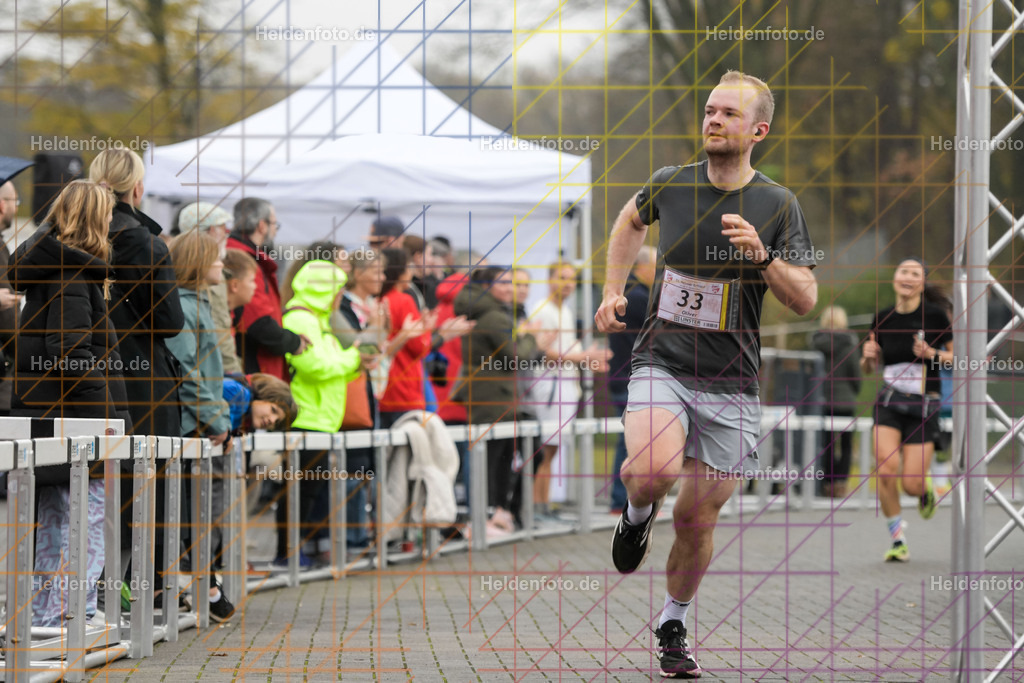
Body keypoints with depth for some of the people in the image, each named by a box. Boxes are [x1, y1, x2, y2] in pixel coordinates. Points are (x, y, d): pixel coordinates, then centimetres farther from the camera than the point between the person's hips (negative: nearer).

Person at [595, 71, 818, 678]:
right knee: (655, 472, -29)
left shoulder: (778, 205, -3)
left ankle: (674, 624, 30)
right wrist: (614, 291, 16)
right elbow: (632, 221, 25)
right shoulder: (669, 184, 1)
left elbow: (806, 301, -4)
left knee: (697, 520, 4)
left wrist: (761, 256, -20)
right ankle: (637, 512, 8)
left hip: (730, 382, 0)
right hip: (661, 362, 0)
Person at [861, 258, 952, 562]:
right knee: (886, 470, -20)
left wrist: (932, 354, -18)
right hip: (889, 404, 2)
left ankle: (926, 489, 33)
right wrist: (868, 357, -8)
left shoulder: (935, 314, -6)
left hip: (924, 406, -2)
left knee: (911, 484, -8)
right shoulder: (882, 318, 4)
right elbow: (869, 368, 15)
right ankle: (898, 541, -3)